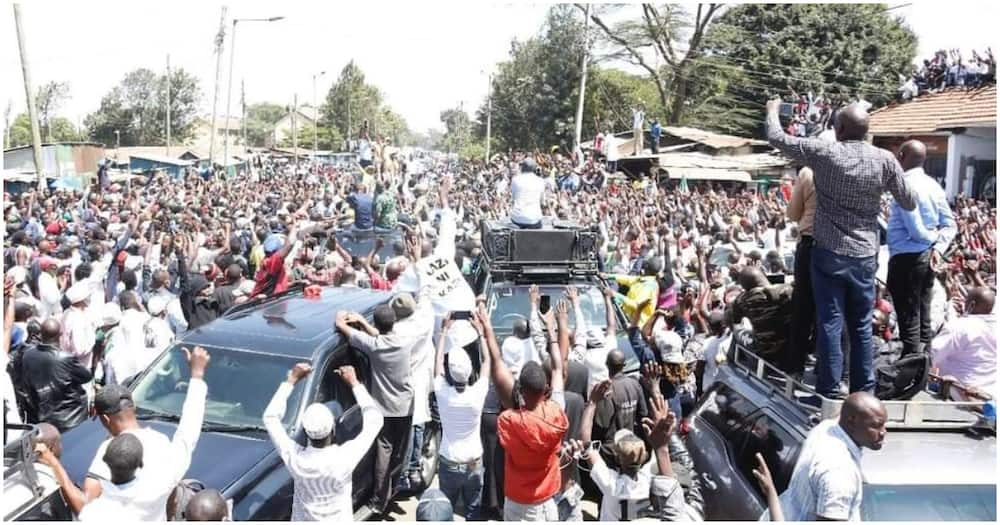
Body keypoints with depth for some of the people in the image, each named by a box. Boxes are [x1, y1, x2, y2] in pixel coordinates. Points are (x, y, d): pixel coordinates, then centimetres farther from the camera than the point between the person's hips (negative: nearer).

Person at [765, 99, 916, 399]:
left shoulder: (824, 153, -9)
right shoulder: (884, 160, -3)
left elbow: (777, 139, 2)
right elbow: (909, 203, 6)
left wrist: (772, 111, 21)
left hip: (829, 252, -2)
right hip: (865, 255, 3)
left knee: (830, 323, 2)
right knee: (861, 325, 12)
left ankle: (829, 392, 6)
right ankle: (865, 391, 19)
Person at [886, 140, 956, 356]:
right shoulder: (933, 185, 10)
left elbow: (915, 230, -18)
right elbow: (950, 224, 9)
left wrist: (932, 239, 0)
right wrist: (938, 247, -2)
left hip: (906, 258, -8)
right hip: (927, 257, 8)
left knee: (909, 320, -3)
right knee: (923, 318, 14)